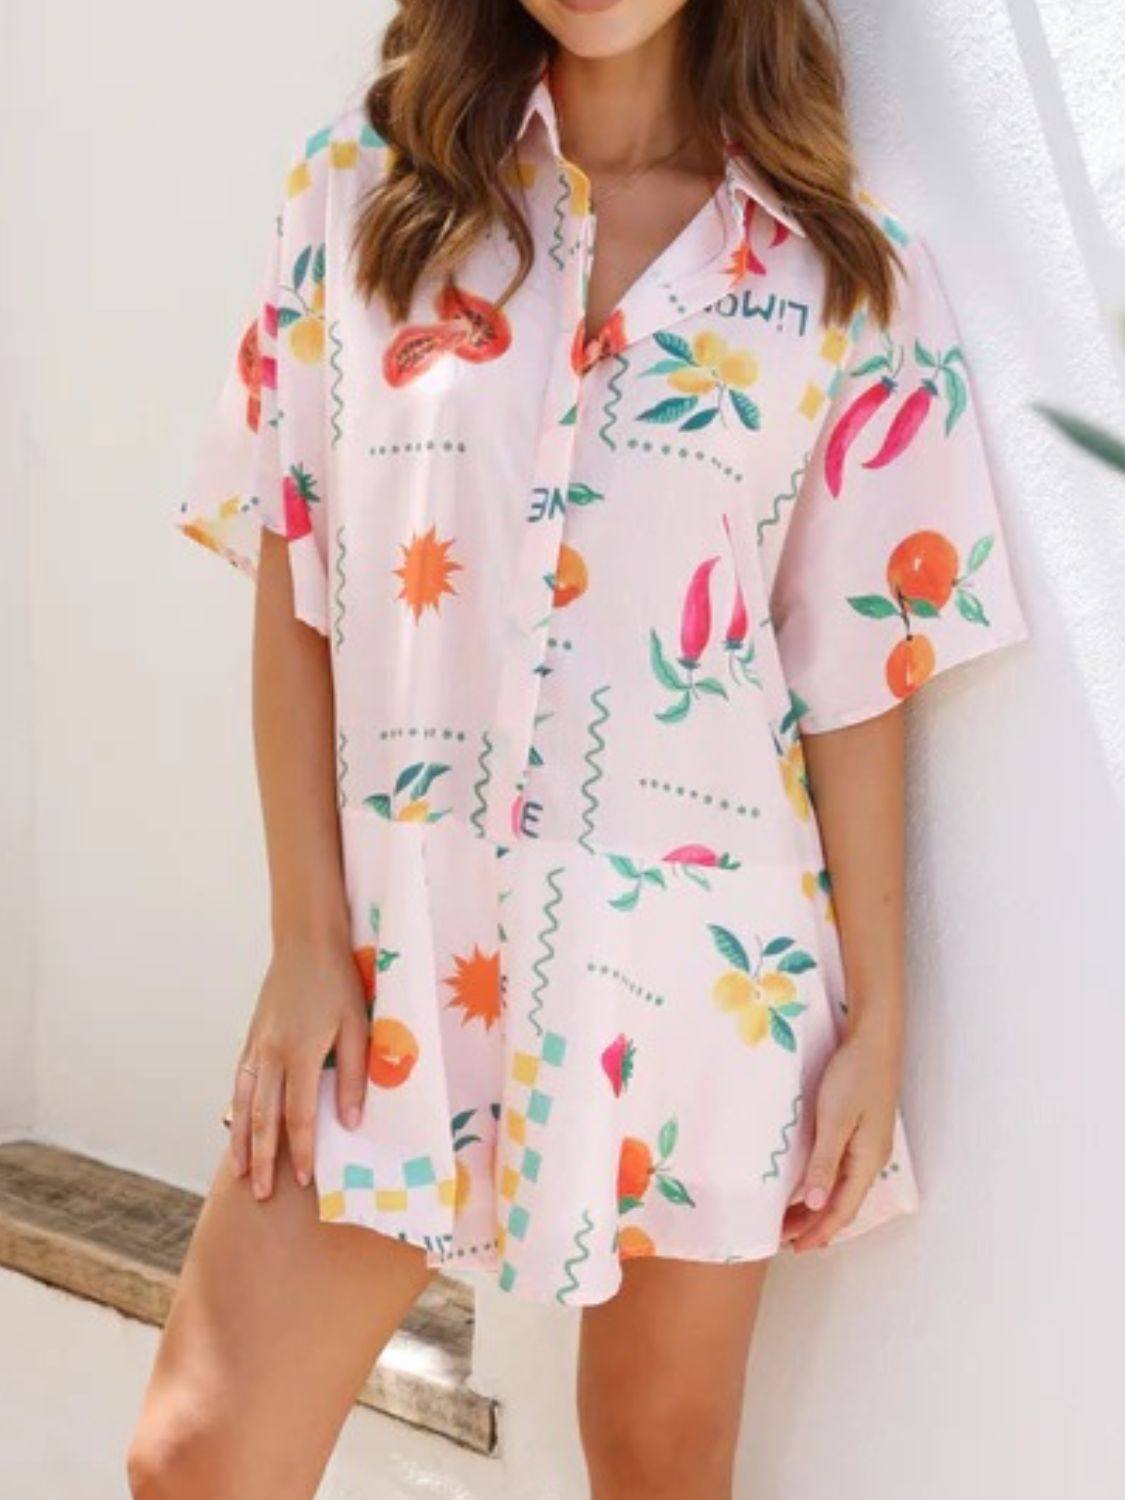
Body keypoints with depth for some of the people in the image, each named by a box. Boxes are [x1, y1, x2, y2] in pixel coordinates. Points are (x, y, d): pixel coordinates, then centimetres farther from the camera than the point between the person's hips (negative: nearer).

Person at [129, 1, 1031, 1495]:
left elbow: (861, 675, 1)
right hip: (409, 939, 1)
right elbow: (295, 581, 0)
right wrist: (307, 939, -3)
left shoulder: (849, 271, 0)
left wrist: (879, 1017, 1)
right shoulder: (363, 183, 2)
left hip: (712, 962, 0)